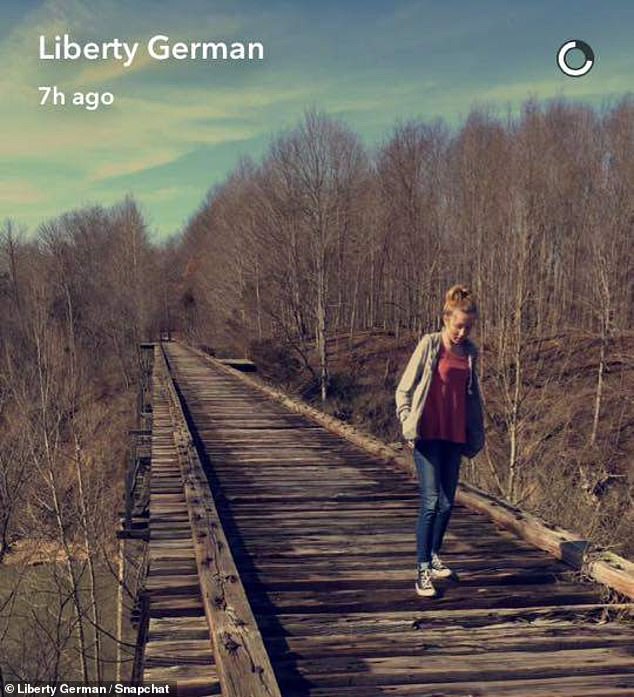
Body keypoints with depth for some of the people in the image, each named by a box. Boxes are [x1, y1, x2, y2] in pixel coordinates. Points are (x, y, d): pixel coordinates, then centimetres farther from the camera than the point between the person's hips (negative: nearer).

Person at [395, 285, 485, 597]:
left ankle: (434, 556, 29)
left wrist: (476, 436, 19)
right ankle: (422, 571, -4)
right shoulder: (429, 345, -6)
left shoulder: (470, 352, 9)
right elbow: (404, 390, -3)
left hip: (455, 436, 5)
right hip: (428, 435, -5)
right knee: (431, 501, -10)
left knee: (447, 503, 11)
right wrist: (408, 426, -10)